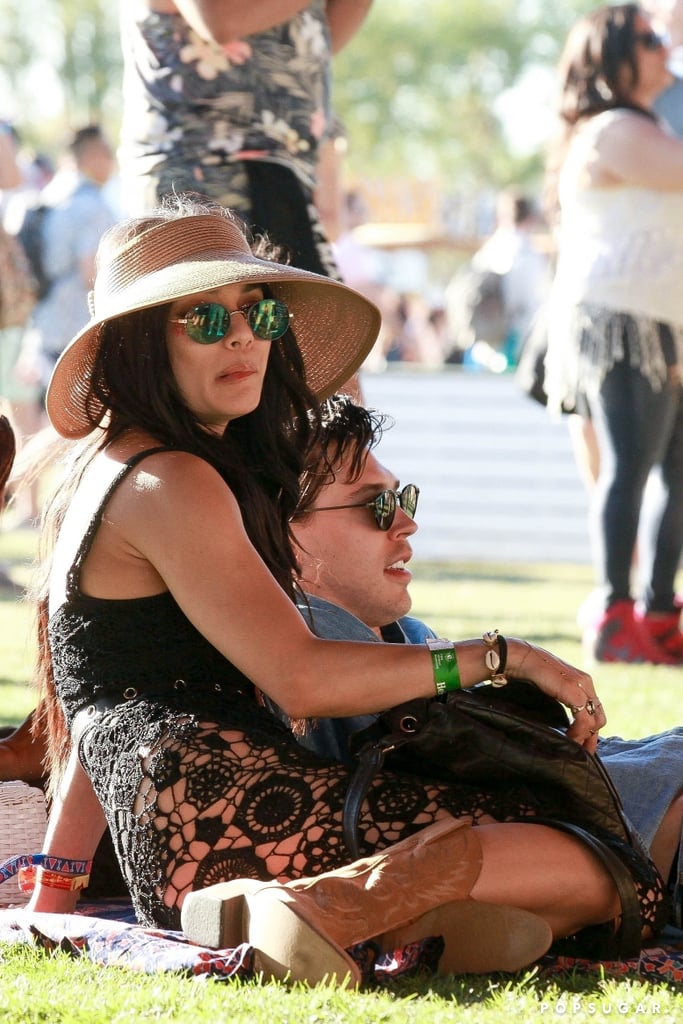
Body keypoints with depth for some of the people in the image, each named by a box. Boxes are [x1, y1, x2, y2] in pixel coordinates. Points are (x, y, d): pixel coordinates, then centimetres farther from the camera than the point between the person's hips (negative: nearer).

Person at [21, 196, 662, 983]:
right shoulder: (168, 484, -7)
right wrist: (501, 656, -5)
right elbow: (301, 678, -14)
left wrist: (53, 897, 28)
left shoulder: (107, 465, 26)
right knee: (591, 876, -14)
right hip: (225, 808, -10)